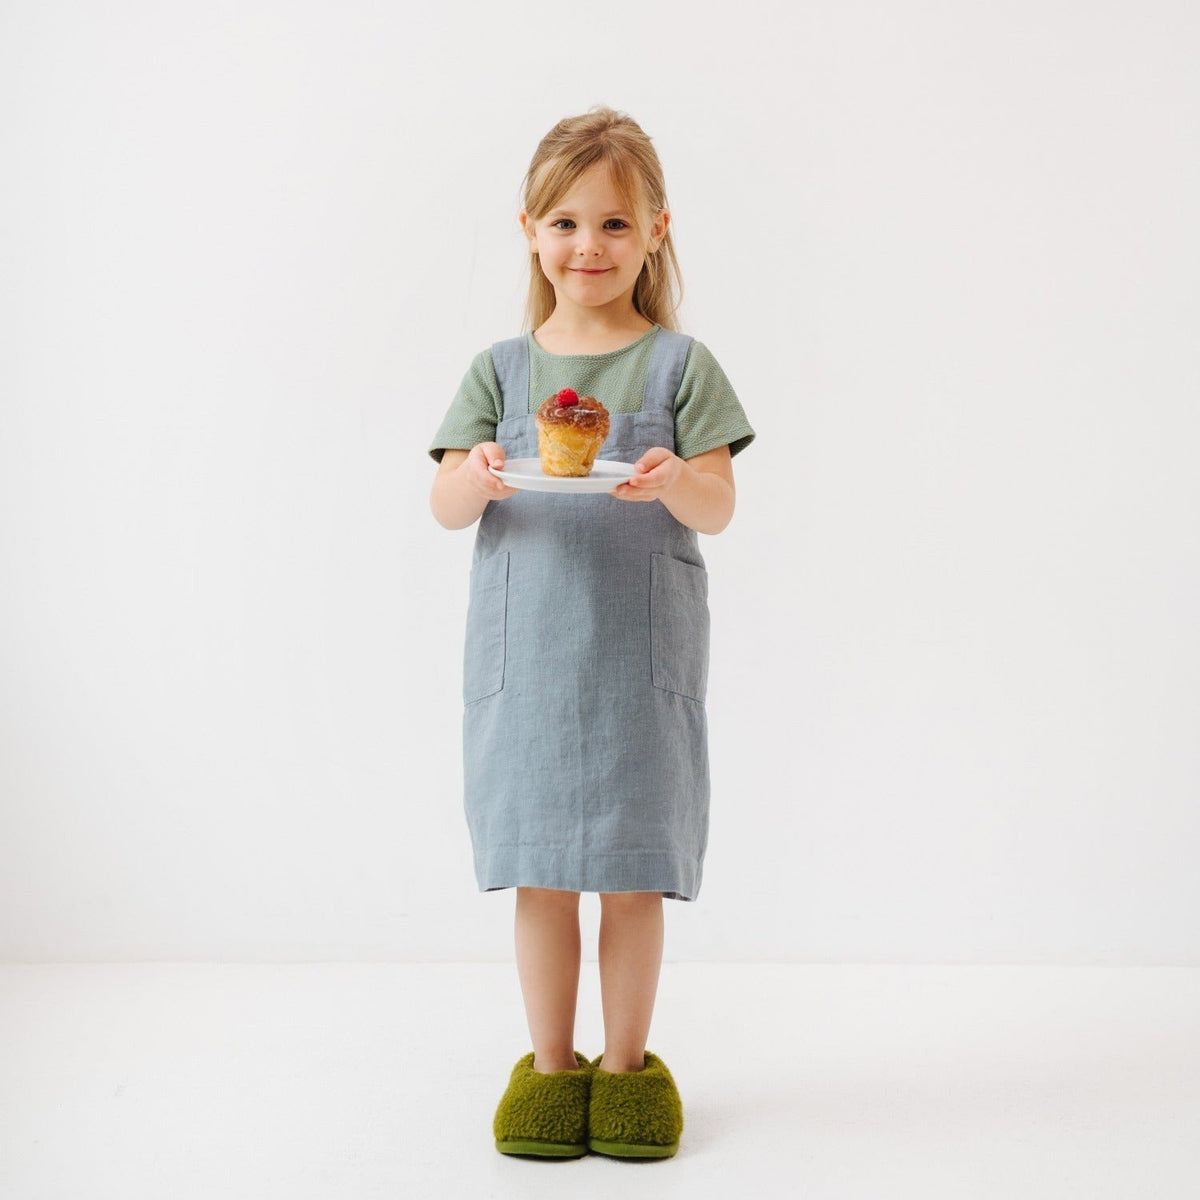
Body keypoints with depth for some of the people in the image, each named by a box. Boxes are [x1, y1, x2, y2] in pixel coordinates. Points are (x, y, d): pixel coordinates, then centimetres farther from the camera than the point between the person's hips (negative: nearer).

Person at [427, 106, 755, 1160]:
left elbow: (719, 508, -5)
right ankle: (550, 1063, 24)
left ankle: (628, 1063, 24)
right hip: (523, 655, 1)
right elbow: (444, 507, -1)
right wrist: (480, 477, -23)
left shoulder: (679, 365, 2)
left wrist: (672, 482, -27)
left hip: (643, 655, -1)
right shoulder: (501, 369, 6)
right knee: (539, 872, 8)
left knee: (633, 872, 7)